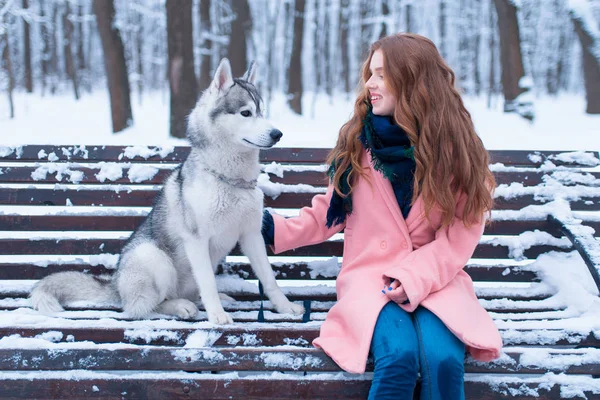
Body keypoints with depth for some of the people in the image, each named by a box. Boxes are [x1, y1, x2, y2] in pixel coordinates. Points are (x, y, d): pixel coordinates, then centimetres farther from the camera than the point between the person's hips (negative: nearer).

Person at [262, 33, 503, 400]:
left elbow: (462, 233, -3)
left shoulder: (458, 149, -1)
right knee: (399, 356, -32)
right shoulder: (357, 141, 3)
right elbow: (331, 211, 12)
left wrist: (415, 277, -16)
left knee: (443, 359, -31)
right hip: (370, 275, 0)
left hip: (435, 278, 0)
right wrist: (278, 230, -1)